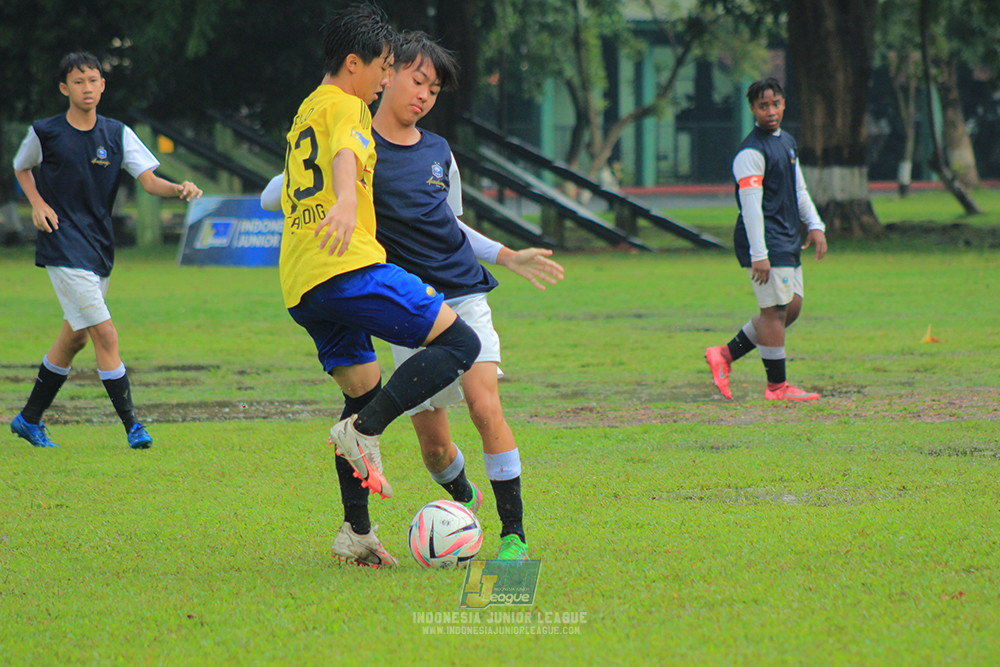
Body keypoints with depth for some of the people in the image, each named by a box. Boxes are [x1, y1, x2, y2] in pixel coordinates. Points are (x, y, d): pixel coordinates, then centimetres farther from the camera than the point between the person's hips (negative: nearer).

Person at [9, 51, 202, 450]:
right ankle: (131, 425, -11)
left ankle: (30, 418, 29)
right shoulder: (45, 133, -5)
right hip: (63, 247, -5)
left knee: (75, 336, 14)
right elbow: (21, 168, 14)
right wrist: (37, 204, -3)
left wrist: (180, 189, -25)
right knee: (105, 334, -14)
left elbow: (149, 180, -5)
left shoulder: (117, 134, 3)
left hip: (99, 246, 5)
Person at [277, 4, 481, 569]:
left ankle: (357, 534, 11)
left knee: (365, 391, 17)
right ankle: (363, 431, -22)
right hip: (350, 268, -9)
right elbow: (345, 153, -24)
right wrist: (346, 200, -44)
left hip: (300, 287, 9)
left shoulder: (304, 114, 27)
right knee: (460, 342, -11)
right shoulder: (345, 106, 0)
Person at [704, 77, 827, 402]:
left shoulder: (787, 143, 16)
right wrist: (758, 255, -23)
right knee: (776, 310, -8)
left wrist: (815, 226, 16)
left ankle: (726, 354, 16)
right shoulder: (751, 152, -14)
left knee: (791, 308, 10)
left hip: (788, 241, 9)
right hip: (765, 242, -9)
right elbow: (751, 204, -19)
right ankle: (776, 386, -1)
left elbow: (799, 189, 27)